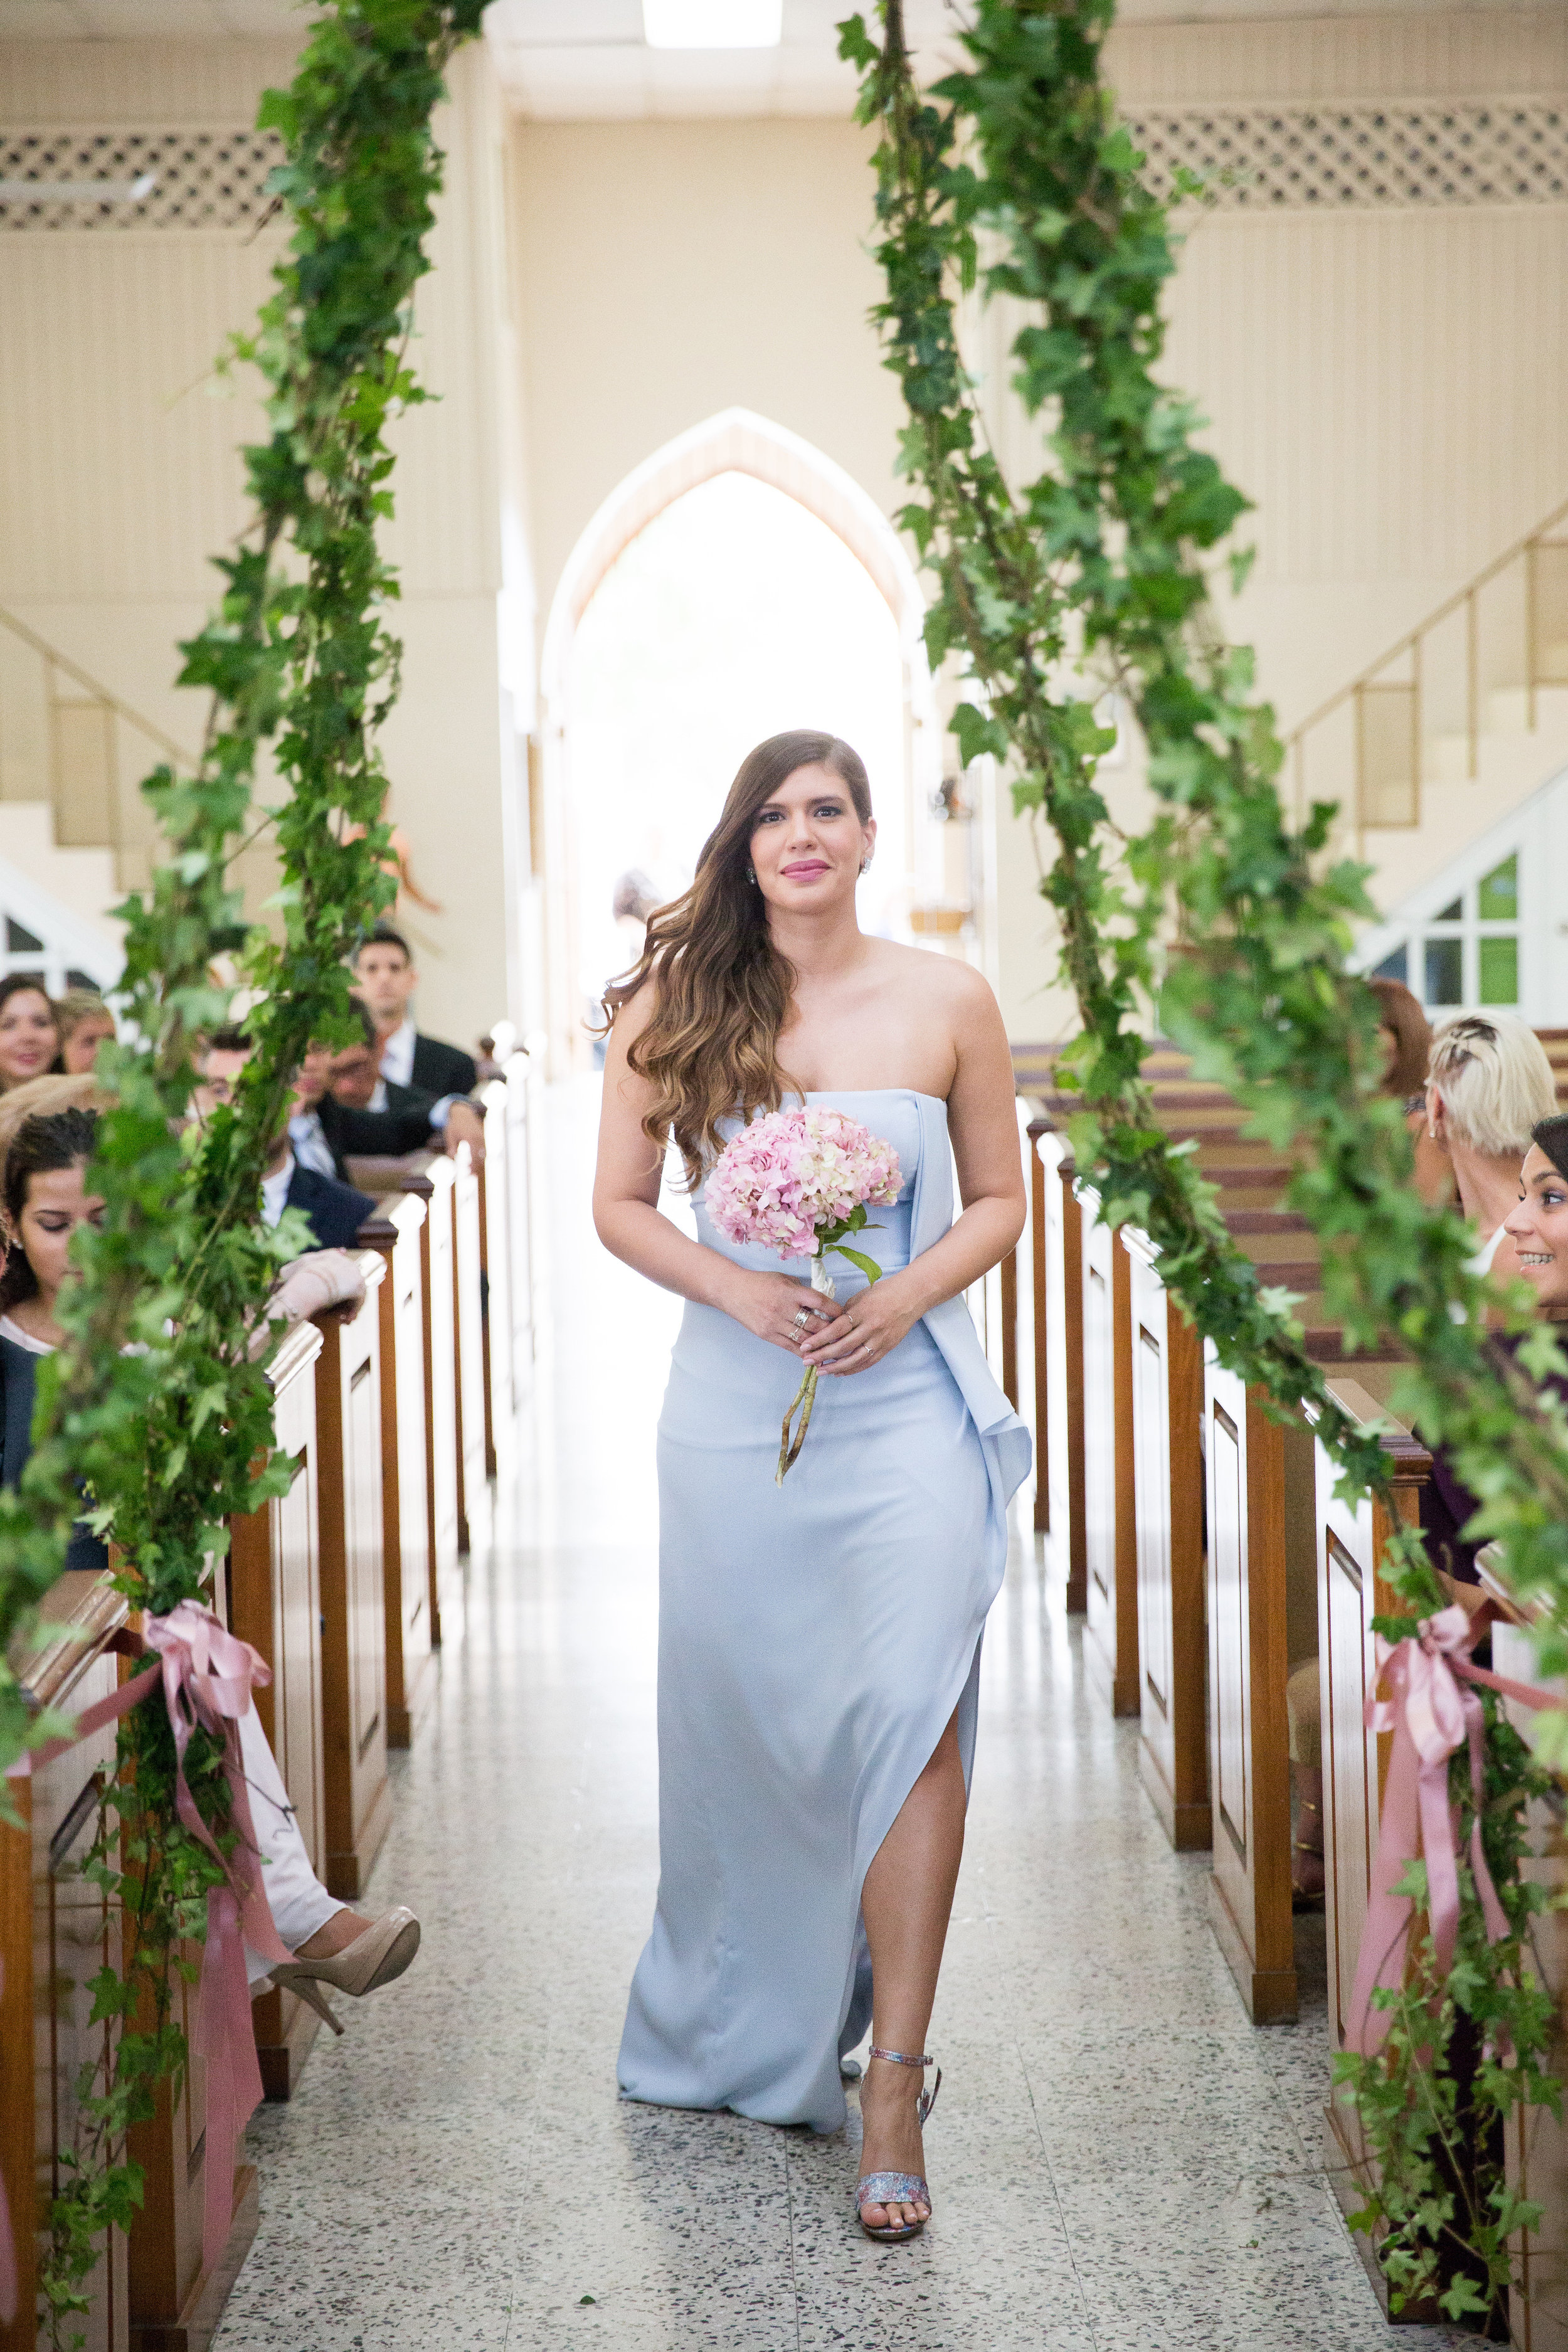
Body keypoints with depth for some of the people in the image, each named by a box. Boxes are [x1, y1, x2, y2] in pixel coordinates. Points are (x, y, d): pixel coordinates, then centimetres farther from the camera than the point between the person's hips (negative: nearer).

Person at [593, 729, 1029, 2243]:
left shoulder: (946, 1002, 3)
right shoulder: (675, 1004, 3)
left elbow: (1001, 1199, 9)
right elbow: (619, 1206, 6)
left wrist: (906, 1296, -9)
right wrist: (736, 1288, -11)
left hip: (906, 1398, -1)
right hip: (733, 1399, 1)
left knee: (909, 1712, -11)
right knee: (745, 1712, 11)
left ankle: (893, 2085, -2)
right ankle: (751, 2022, 36)